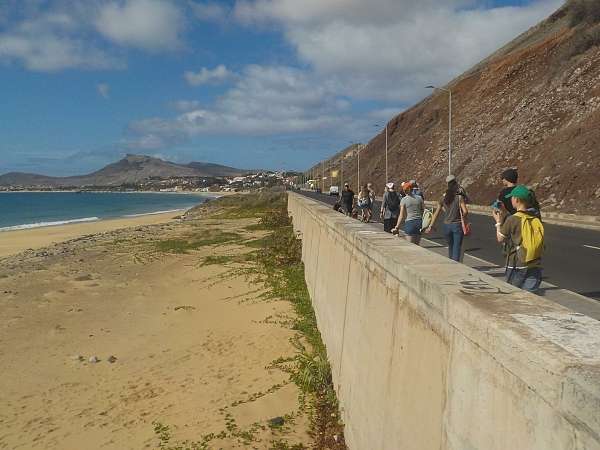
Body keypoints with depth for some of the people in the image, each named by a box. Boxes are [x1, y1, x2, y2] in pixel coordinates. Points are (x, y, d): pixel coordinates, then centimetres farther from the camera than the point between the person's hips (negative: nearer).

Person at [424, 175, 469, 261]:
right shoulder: (459, 197, -9)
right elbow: (465, 212, -18)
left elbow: (436, 213, 2)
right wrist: (462, 218, 3)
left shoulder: (443, 198, 2)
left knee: (451, 247, 21)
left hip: (447, 226, 4)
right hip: (457, 225, -4)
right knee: (457, 249, 1)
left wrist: (431, 226, 5)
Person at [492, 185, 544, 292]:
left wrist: (498, 222, 14)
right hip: (535, 267, 4)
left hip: (517, 266, -4)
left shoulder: (512, 219, -13)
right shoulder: (536, 220, 3)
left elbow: (500, 239, -3)